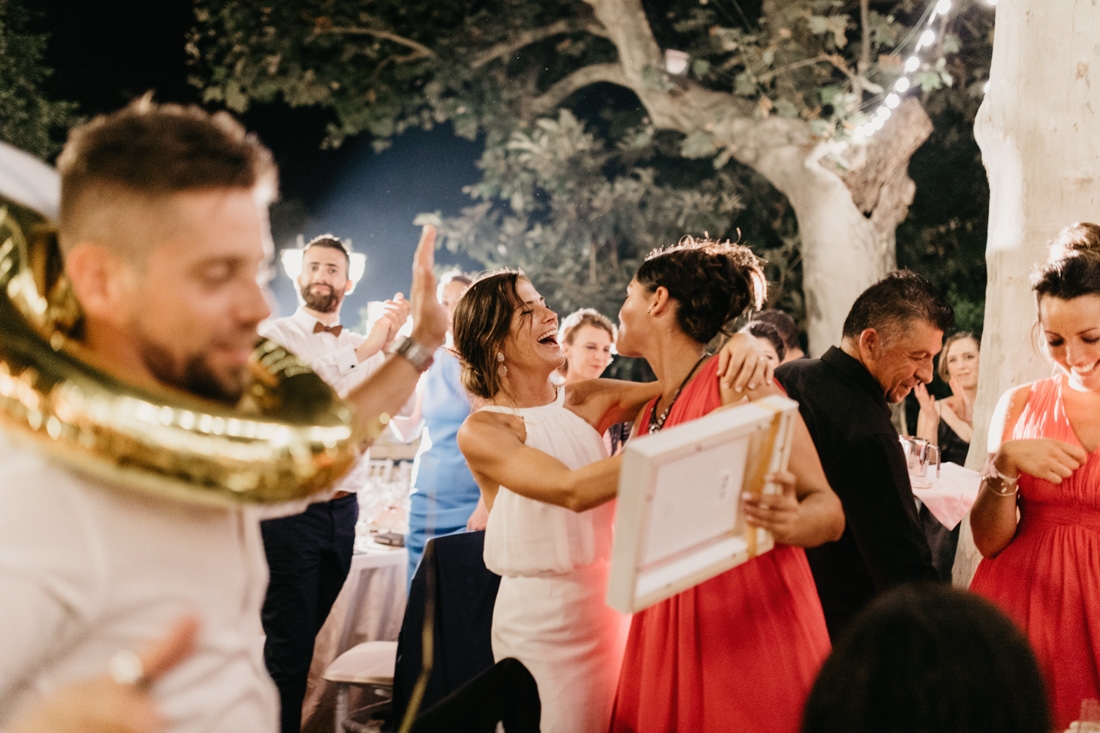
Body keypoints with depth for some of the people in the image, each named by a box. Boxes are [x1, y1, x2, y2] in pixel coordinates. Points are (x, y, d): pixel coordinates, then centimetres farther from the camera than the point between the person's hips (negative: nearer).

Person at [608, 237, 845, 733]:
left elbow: (830, 511, -14)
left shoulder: (739, 383, -10)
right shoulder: (649, 416, 12)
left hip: (752, 627, -6)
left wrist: (790, 522, -34)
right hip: (668, 635, 7)